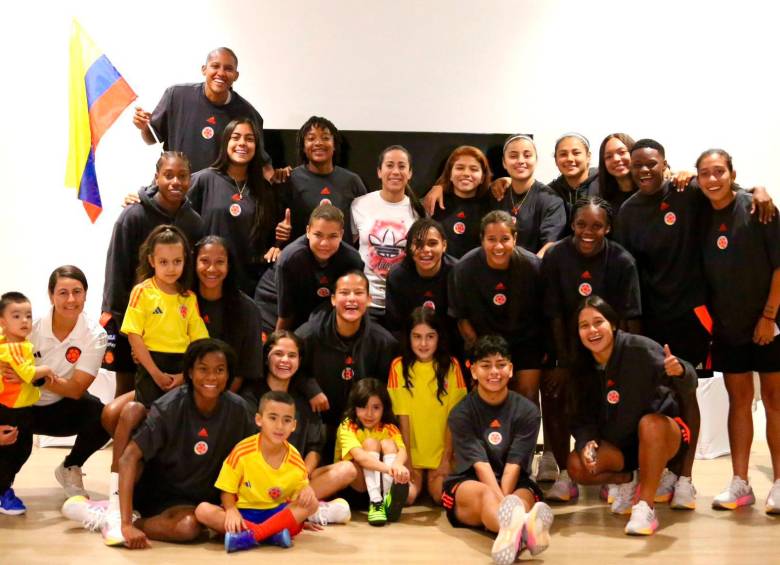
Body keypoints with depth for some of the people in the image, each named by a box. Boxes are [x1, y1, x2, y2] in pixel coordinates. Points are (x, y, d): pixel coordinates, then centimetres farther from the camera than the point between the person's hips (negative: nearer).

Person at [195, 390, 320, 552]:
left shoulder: (295, 459, -6)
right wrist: (231, 510, -28)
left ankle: (250, 535, -33)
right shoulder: (243, 452, -13)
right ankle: (273, 533, -32)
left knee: (311, 502, -24)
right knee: (203, 510, -27)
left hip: (277, 514, 2)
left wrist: (307, 490, -21)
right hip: (243, 513, -1)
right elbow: (227, 491, -7)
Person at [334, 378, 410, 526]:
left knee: (388, 444, -21)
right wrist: (388, 468, -53)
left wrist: (397, 464, -50)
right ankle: (375, 502, -41)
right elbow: (359, 456, -35)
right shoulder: (347, 427, -17)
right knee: (370, 443, -25)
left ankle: (389, 498, -41)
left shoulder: (389, 428, -5)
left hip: (381, 479, 3)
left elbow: (402, 450, -25)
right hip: (350, 482, -3)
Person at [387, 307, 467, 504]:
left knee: (440, 495, -16)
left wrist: (446, 459, -8)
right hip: (412, 451, 0)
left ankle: (432, 479, 17)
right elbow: (403, 416, -6)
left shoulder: (450, 366, -3)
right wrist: (407, 463, -7)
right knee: (407, 496, -17)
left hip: (442, 450, 0)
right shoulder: (399, 366, -5)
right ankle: (418, 479, 16)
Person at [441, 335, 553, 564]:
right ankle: (521, 528, -74)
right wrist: (501, 503, -33)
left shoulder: (527, 411, 1)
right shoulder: (461, 414, -2)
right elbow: (481, 465, -16)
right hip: (469, 485, -2)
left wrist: (504, 503, -27)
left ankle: (510, 529, -73)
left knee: (525, 497, -34)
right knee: (485, 494, -37)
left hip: (514, 486, 2)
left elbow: (513, 465, -10)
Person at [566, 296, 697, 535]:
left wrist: (679, 371, -52)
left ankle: (646, 506, -28)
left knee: (649, 422, -38)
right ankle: (627, 481, 8)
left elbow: (690, 384, -29)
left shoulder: (638, 348, -21)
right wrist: (586, 443, -22)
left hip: (661, 435, -4)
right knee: (577, 466, -22)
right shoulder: (582, 370, -4)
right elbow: (581, 420, 0)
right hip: (618, 445, 5)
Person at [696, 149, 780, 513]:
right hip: (727, 326, 4)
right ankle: (740, 484, 13)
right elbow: (701, 271, 8)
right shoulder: (701, 216, 1)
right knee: (738, 401, 8)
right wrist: (707, 318, 0)